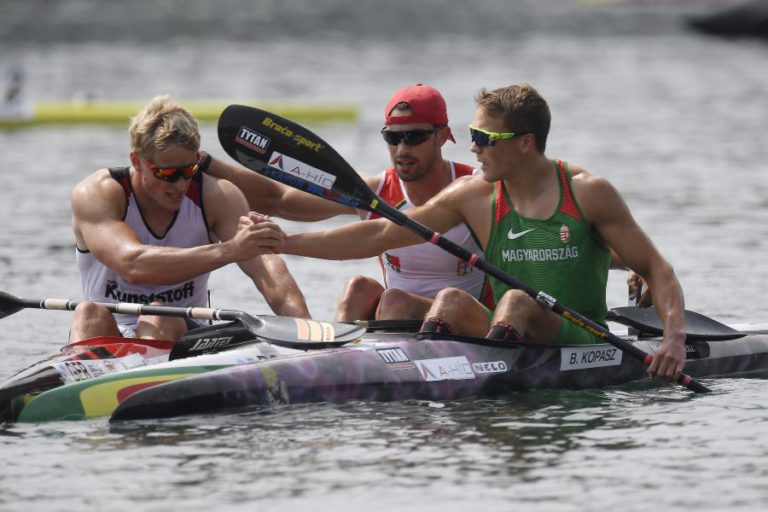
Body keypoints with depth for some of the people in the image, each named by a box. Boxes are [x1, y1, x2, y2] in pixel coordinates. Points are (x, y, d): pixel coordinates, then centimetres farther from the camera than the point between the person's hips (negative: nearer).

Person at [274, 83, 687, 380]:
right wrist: (283, 243, -2)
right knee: (452, 300, -23)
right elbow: (379, 235, 5)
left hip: (583, 345, -3)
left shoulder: (587, 194, -3)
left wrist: (675, 336, -18)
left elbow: (655, 268, 0)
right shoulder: (474, 197, 5)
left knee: (516, 301, -31)